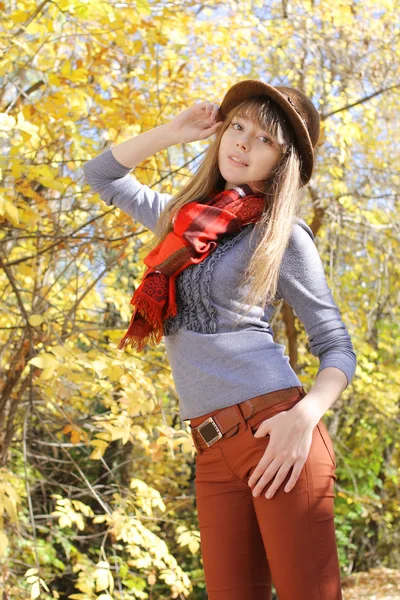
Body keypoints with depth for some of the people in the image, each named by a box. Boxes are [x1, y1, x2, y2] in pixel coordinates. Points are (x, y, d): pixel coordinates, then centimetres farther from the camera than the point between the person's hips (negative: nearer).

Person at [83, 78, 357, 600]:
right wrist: (172, 132, 17)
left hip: (273, 432, -5)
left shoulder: (283, 235, 2)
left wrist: (304, 416, -18)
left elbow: (338, 350, 1)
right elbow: (102, 175, 30)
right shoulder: (184, 217, 19)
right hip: (214, 453, 5)